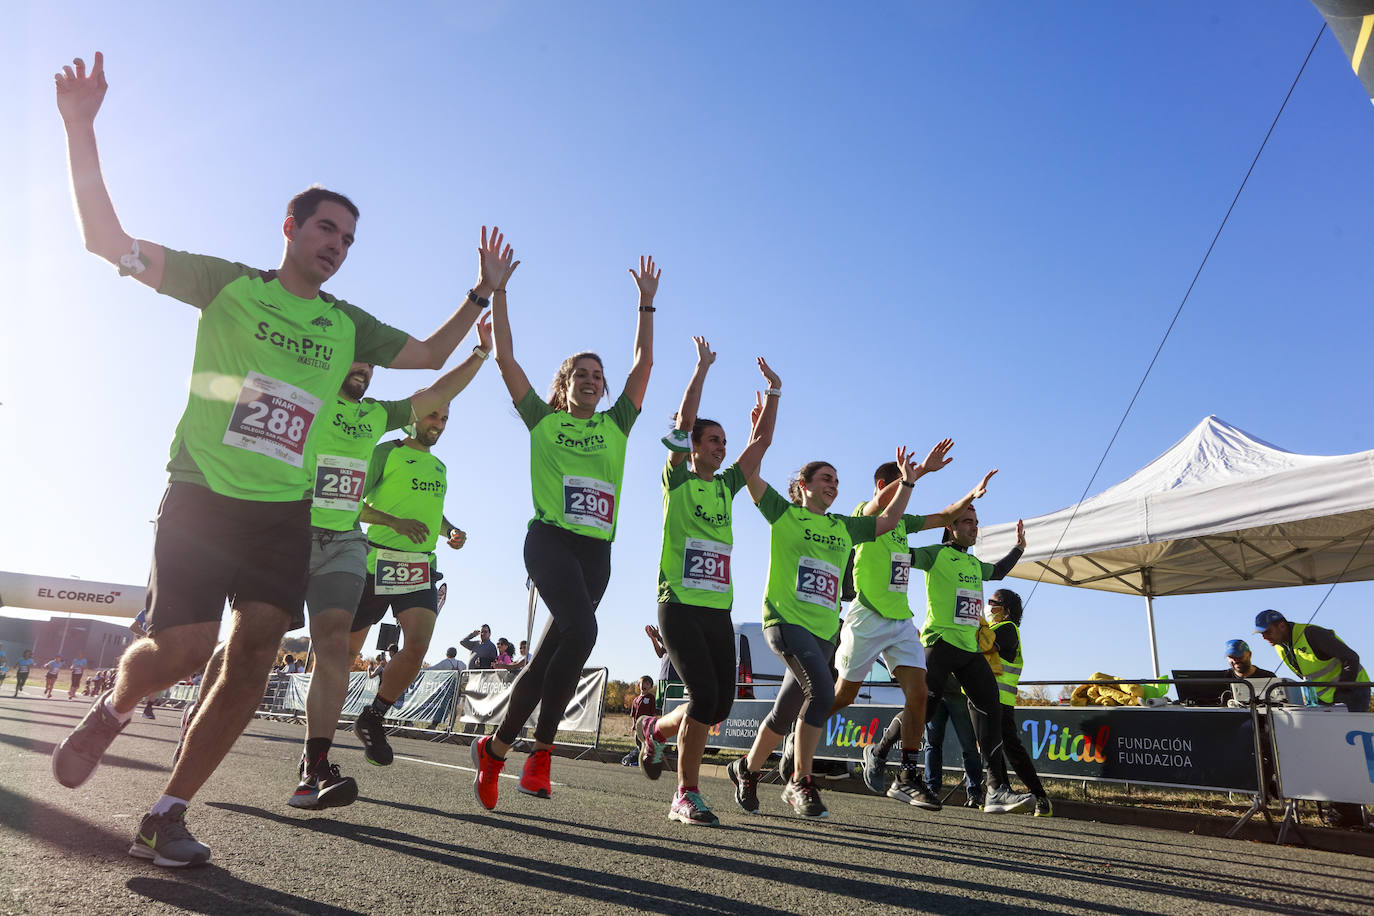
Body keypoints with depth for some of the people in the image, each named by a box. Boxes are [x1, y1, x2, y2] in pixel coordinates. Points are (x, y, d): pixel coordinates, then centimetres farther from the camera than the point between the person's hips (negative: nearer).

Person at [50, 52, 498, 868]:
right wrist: (81, 129, -8)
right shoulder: (228, 284, 4)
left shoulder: (348, 326, 15)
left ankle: (168, 814, 8)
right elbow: (109, 240, 1)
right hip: (202, 497, -3)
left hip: (285, 513, 4)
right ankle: (111, 712, 27)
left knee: (253, 659, -7)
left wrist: (481, 295, 16)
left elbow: (432, 355, 24)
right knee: (180, 650, -11)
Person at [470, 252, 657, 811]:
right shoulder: (543, 421, 11)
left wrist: (646, 304, 18)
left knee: (549, 653, 5)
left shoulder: (615, 427, 19)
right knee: (581, 630, -27)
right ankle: (541, 750, -14)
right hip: (550, 538, -4)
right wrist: (497, 291, 4)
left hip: (597, 550, 4)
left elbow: (643, 365, 18)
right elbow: (505, 359, 6)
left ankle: (497, 748, 20)